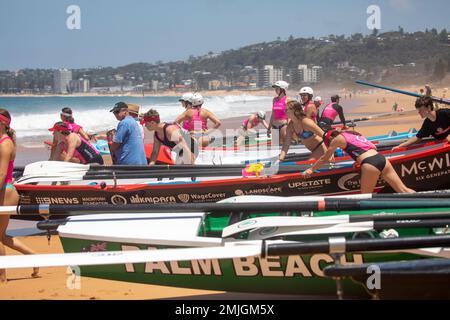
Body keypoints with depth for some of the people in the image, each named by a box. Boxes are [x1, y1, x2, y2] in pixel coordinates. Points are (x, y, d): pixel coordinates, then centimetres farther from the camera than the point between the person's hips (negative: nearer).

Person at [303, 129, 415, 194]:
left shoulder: (337, 139, 12)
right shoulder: (351, 134, 31)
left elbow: (324, 159, 21)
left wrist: (311, 169, 34)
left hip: (370, 164, -7)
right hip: (382, 159, 7)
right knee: (403, 190, 4)